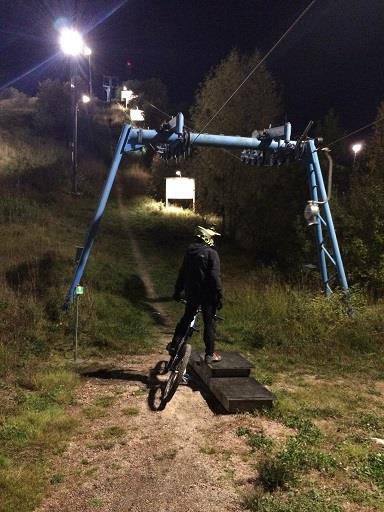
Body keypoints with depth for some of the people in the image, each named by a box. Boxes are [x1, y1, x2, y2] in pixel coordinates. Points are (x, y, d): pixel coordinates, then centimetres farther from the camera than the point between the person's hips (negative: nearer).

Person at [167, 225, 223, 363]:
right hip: (208, 295, -5)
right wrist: (219, 296, -12)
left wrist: (178, 290, 20)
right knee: (209, 323, 5)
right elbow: (215, 277, -18)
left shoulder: (189, 251, 6)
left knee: (186, 318, 20)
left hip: (191, 293, 5)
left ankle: (174, 345, 23)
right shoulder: (211, 253, -13)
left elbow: (182, 272, 12)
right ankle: (210, 354, 11)